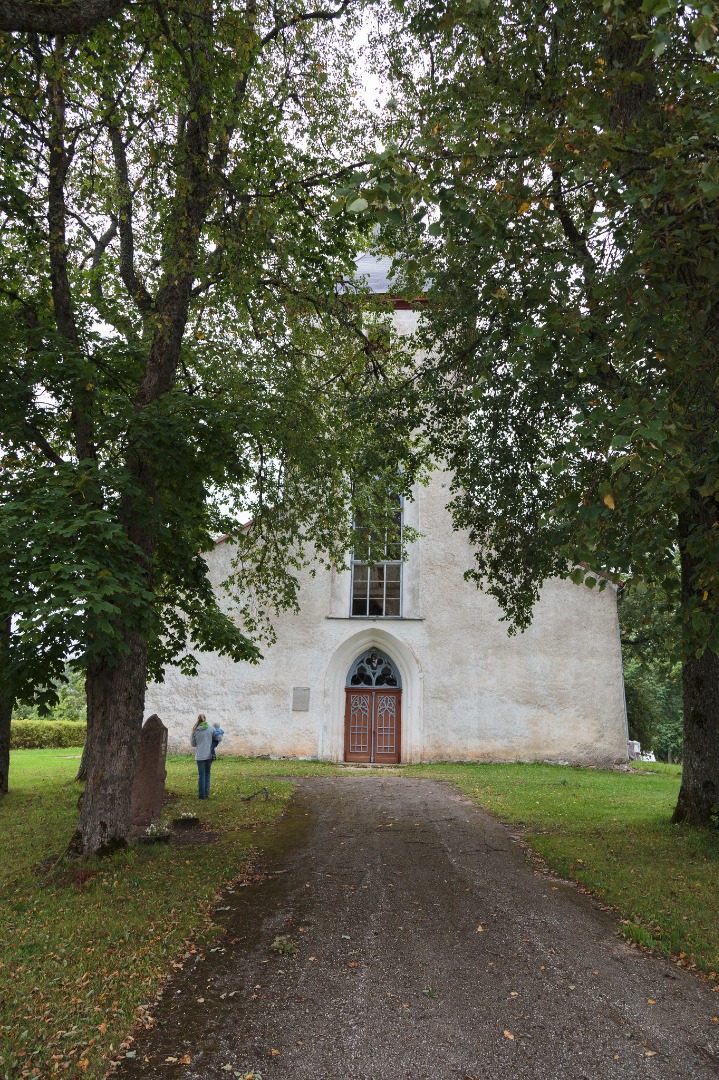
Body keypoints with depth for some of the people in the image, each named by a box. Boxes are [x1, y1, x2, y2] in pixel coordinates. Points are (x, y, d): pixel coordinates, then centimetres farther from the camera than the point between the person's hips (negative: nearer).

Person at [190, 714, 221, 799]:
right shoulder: (211, 729, -5)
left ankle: (202, 794, 7)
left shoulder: (195, 731, -6)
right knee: (207, 773, 15)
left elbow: (193, 744, 2)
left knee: (201, 774, 5)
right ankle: (206, 793, 17)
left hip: (200, 756, -1)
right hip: (209, 755, 2)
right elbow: (219, 738, 0)